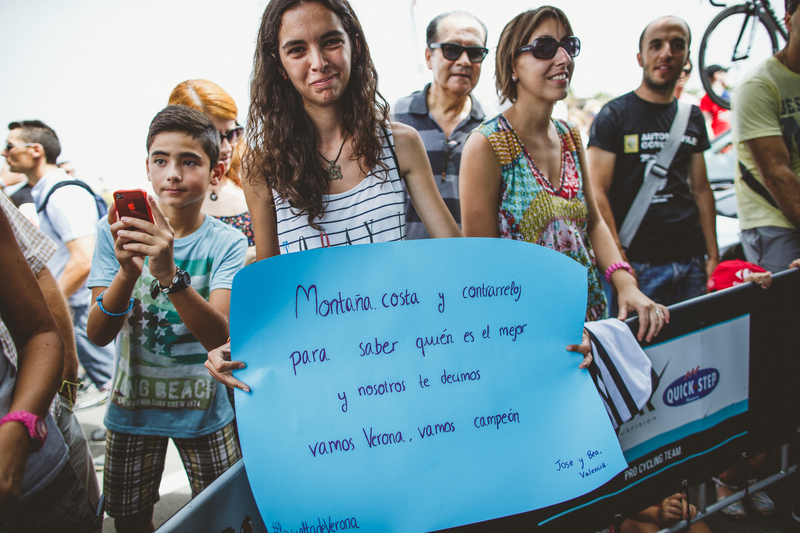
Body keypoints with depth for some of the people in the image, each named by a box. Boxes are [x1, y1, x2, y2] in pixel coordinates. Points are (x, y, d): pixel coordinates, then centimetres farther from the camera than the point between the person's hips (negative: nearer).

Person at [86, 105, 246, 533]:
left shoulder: (226, 243, -14)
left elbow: (220, 338, -27)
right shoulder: (114, 230, -9)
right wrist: (127, 272, -34)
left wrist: (169, 274, -43)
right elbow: (98, 334, -14)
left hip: (204, 412, -1)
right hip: (131, 406, 2)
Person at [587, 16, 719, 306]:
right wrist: (618, 261, -18)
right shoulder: (613, 115, -4)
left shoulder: (693, 118, 13)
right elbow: (597, 192, -10)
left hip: (691, 262, 5)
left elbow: (701, 189, 17)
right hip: (639, 264, -5)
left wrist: (713, 255, 9)